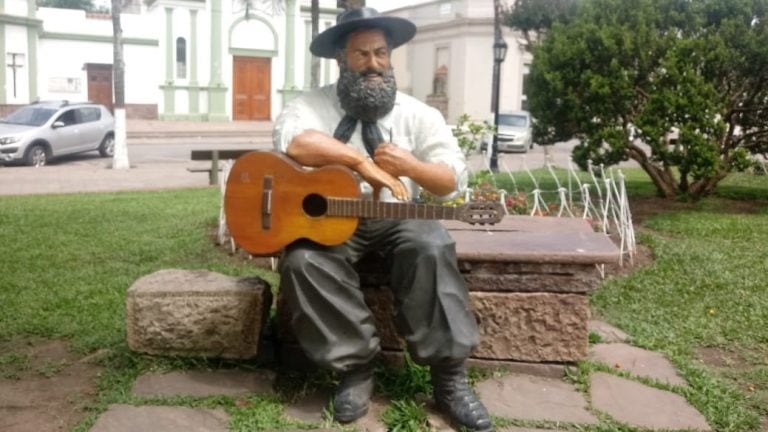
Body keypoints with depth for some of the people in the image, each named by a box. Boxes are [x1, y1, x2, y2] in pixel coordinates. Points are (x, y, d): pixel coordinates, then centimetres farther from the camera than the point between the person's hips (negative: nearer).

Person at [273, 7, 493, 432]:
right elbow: (292, 141, -25)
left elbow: (454, 180, -1)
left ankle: (449, 375, -19)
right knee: (303, 261, -30)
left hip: (397, 218, 1)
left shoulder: (417, 113, 4)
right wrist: (363, 161, -26)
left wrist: (407, 165, -21)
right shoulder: (313, 105, 0)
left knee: (431, 249, -30)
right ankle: (355, 367, -13)